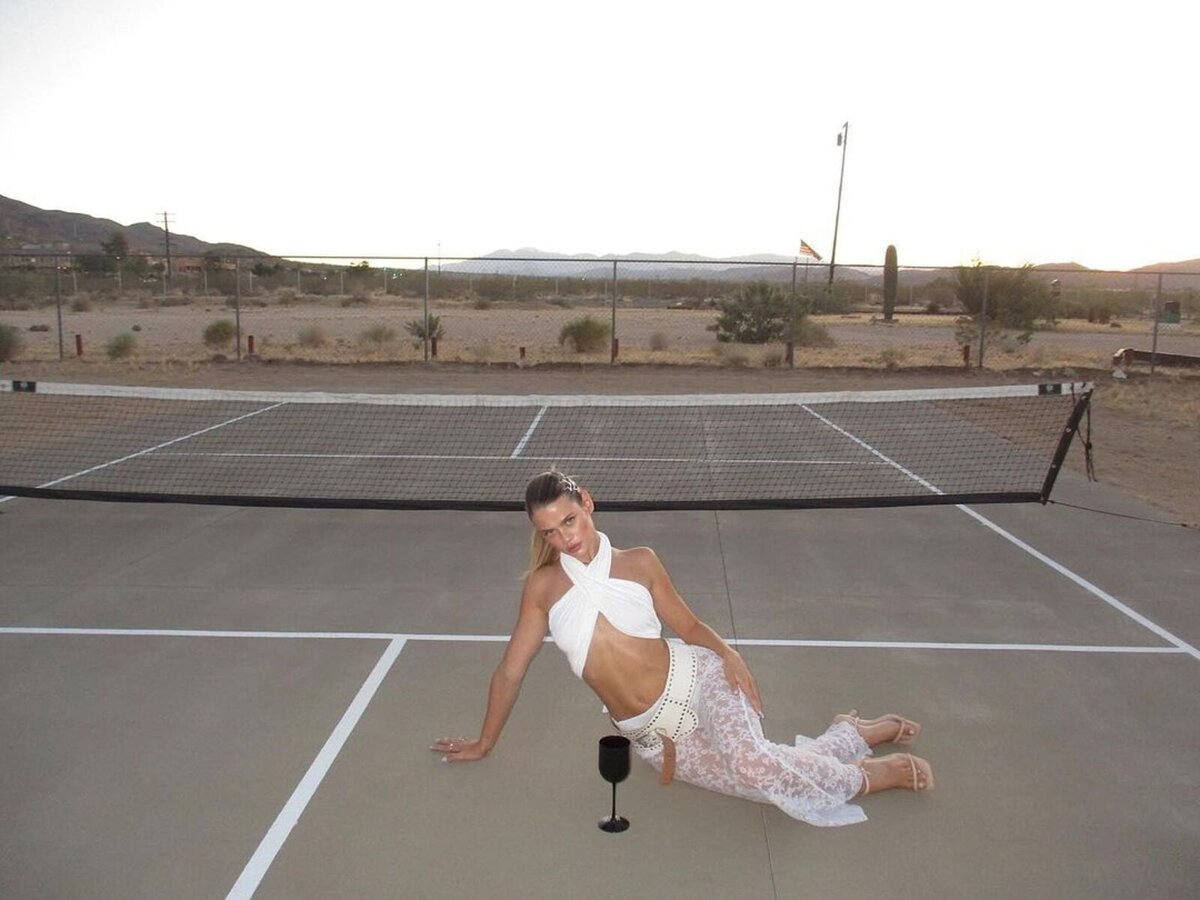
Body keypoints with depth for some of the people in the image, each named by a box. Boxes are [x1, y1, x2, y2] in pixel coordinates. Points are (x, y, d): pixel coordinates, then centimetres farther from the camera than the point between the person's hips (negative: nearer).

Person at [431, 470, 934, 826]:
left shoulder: (640, 562, 1)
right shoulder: (543, 586, 2)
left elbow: (690, 625, 8)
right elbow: (510, 671, 9)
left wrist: (728, 654, -12)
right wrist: (484, 744, 15)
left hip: (697, 681, -1)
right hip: (650, 738, 2)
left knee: (753, 764, -30)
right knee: (777, 781, -12)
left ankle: (878, 772, -4)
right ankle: (862, 733, 14)